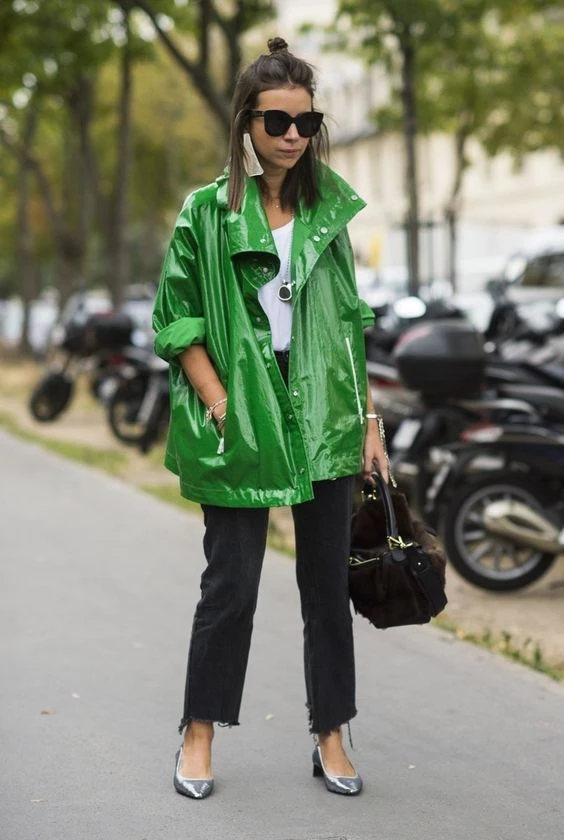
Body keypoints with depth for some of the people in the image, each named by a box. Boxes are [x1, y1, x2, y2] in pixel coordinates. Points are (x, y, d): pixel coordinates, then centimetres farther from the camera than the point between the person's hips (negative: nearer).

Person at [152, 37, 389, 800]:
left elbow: (351, 326, 11)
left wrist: (369, 421, 7)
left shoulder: (328, 211, 8)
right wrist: (224, 410, -11)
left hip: (325, 419, 3)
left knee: (328, 581, 8)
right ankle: (199, 732, 19)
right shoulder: (207, 211, -1)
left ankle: (330, 736, 20)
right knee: (231, 584, 2)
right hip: (242, 423, -3)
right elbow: (177, 323, -2)